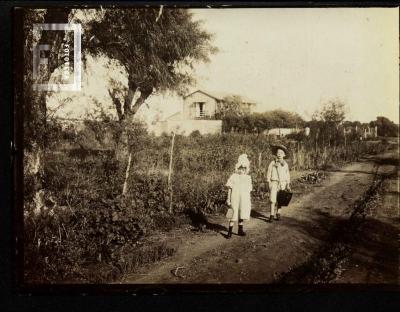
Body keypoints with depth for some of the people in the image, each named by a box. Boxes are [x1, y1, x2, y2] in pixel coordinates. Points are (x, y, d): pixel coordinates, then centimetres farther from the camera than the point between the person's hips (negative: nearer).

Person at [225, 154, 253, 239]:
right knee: (233, 215, -3)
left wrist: (249, 202, 11)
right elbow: (229, 188, 0)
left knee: (241, 215, 9)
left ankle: (240, 230, 24)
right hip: (235, 199, -3)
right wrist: (228, 199, -3)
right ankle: (230, 231, 4)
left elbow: (249, 190, 11)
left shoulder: (248, 178, 6)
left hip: (244, 200, 3)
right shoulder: (233, 176, -4)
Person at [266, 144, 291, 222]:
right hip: (274, 183, -3)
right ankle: (272, 215, -11)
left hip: (283, 184, 3)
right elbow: (269, 174, 0)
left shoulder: (285, 164, 8)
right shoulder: (272, 163, 0)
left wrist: (288, 185, 5)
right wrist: (269, 183, -7)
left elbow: (288, 175, 12)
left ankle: (278, 214, 15)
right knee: (273, 200, -11)